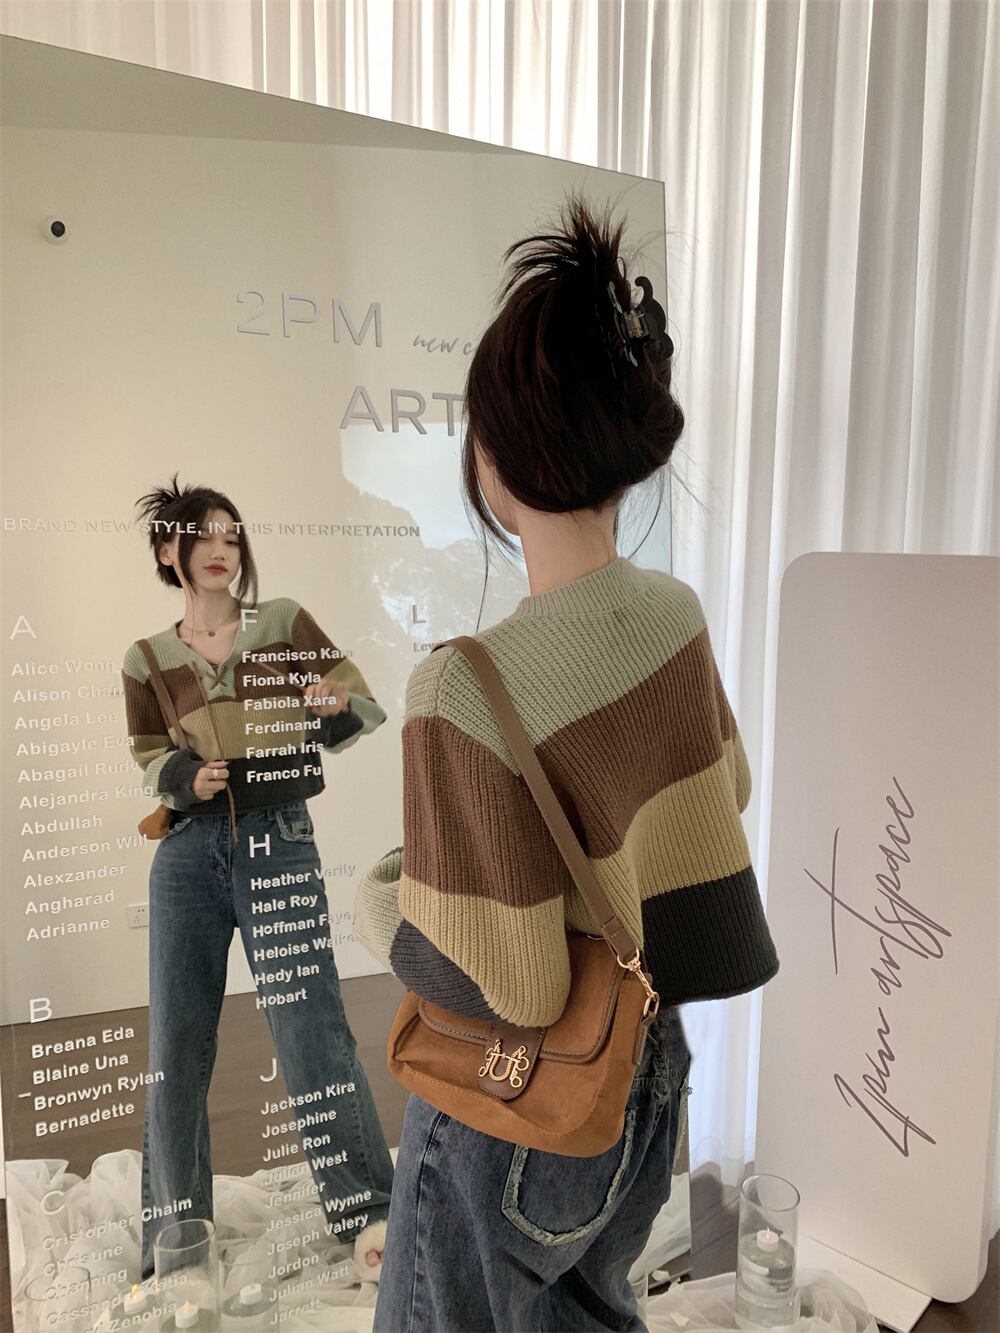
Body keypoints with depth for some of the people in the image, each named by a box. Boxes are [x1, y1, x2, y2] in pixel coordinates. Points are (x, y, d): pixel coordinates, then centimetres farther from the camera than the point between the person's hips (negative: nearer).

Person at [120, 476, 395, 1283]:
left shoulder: (285, 622, 2)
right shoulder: (147, 660, 8)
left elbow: (365, 707, 3)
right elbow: (150, 763, 13)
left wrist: (337, 708, -20)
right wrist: (187, 777, -10)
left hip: (281, 843, -2)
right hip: (188, 851, 3)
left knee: (312, 1028, -6)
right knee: (177, 1041, 7)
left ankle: (365, 1217, 8)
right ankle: (176, 1232, 25)